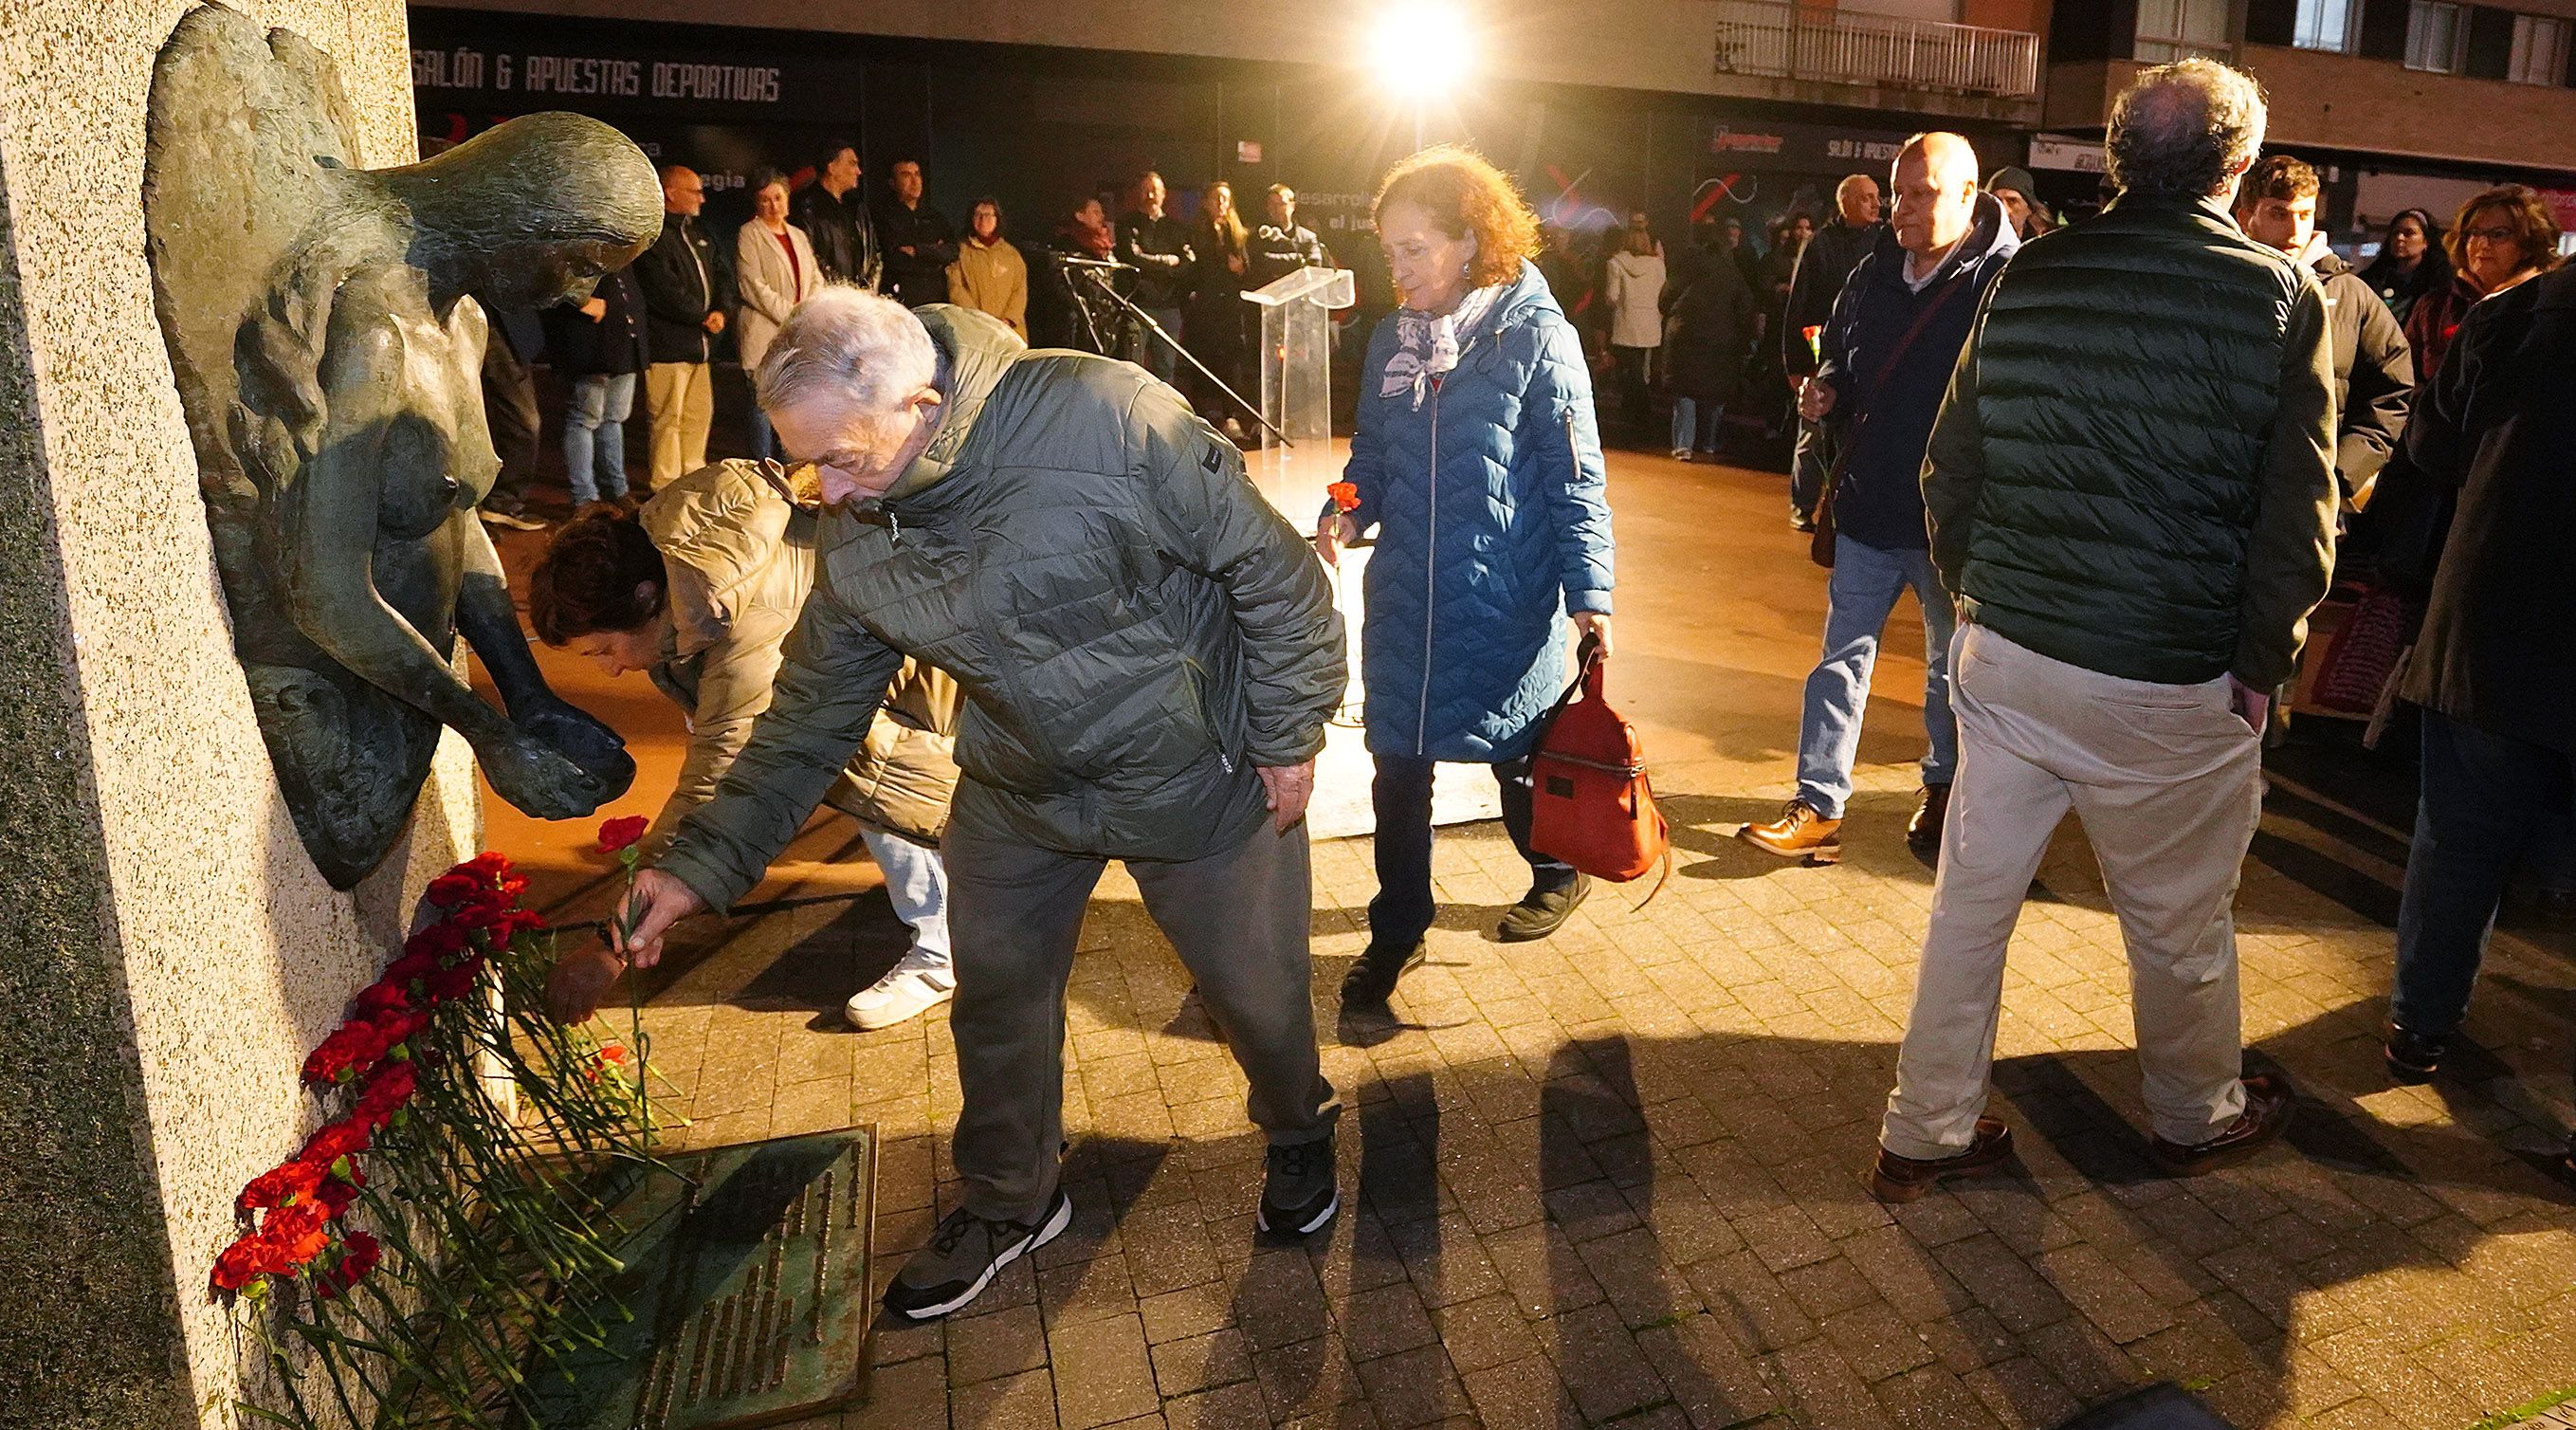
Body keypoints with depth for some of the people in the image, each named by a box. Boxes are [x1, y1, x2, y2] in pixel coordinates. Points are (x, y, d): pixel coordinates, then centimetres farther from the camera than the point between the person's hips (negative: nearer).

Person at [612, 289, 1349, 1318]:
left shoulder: (1102, 416, -30)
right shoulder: (852, 543, -12)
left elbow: (1268, 564, -21)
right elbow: (810, 716, 0)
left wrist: (1288, 733, -14)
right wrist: (702, 862, -5)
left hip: (1196, 776, -4)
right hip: (1017, 798, 5)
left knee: (1256, 993, 13)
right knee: (996, 1003, 17)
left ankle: (1299, 1137, 48)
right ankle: (1009, 1200, 46)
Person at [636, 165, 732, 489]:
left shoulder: (696, 234, 20)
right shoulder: (654, 236, -10)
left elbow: (720, 277, 18)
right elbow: (664, 292, -18)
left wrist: (721, 310, -3)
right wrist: (704, 318, -9)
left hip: (700, 344, 9)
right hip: (668, 345, -9)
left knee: (700, 414, 14)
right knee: (668, 418, -5)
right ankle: (666, 487, 0)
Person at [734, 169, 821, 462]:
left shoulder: (798, 235, 19)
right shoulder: (748, 235, -1)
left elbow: (816, 279, 17)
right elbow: (753, 287, -10)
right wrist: (791, 315, -13)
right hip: (765, 336, -6)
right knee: (765, 405, -7)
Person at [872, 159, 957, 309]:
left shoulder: (935, 216, 20)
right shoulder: (883, 214, 3)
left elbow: (952, 251, 7)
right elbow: (894, 258, -9)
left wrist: (917, 250, -5)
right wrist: (933, 251, 0)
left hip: (937, 297, 4)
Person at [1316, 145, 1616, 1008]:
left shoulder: (1536, 337, -10)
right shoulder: (1391, 340, 5)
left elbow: (1576, 478, -10)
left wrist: (1590, 594, -14)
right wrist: (1348, 514, -7)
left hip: (1505, 602, -4)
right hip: (1404, 600, 4)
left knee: (1518, 757, 13)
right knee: (1398, 766, 7)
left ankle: (1558, 875, 41)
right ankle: (1396, 932, 22)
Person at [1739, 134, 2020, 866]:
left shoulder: (2006, 281, -13)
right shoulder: (1874, 273, 6)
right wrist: (1826, 391, -2)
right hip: (1868, 505, 5)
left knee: (1952, 665, 15)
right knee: (1843, 656, 6)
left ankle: (1941, 791, 34)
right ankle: (1819, 807, 12)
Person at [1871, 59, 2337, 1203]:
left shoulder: (2027, 277, 1)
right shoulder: (2280, 296, -7)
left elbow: (1949, 468, 5)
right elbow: (2297, 514, -7)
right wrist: (2261, 666, 4)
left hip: (2006, 656, 3)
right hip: (2173, 682, -2)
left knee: (1971, 898, 12)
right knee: (2178, 924, 17)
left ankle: (1926, 1132, 21)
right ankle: (2200, 1118, 40)